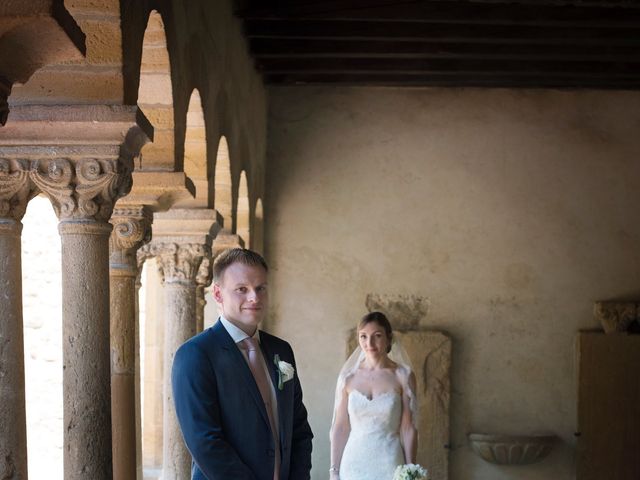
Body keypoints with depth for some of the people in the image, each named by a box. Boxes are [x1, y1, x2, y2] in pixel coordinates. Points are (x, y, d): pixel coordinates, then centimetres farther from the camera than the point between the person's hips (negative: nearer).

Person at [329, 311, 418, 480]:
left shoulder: (403, 376, -3)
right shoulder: (348, 378, 1)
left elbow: (409, 429, -2)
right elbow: (340, 427, 3)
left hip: (389, 464, -1)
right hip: (354, 464, 2)